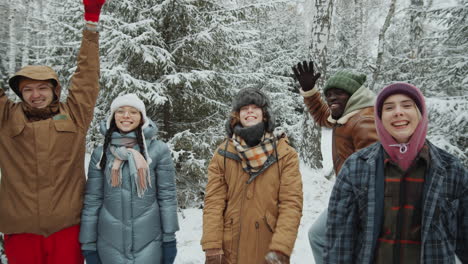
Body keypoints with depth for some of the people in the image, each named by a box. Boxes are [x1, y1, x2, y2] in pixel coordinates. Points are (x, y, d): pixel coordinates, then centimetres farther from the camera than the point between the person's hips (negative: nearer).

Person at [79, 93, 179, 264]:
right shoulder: (100, 153, 2)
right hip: (109, 243, 2)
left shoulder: (159, 150, -5)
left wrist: (169, 239, -4)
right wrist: (88, 244, 2)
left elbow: (167, 196, -3)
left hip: (149, 241, -2)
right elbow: (92, 200, 3)